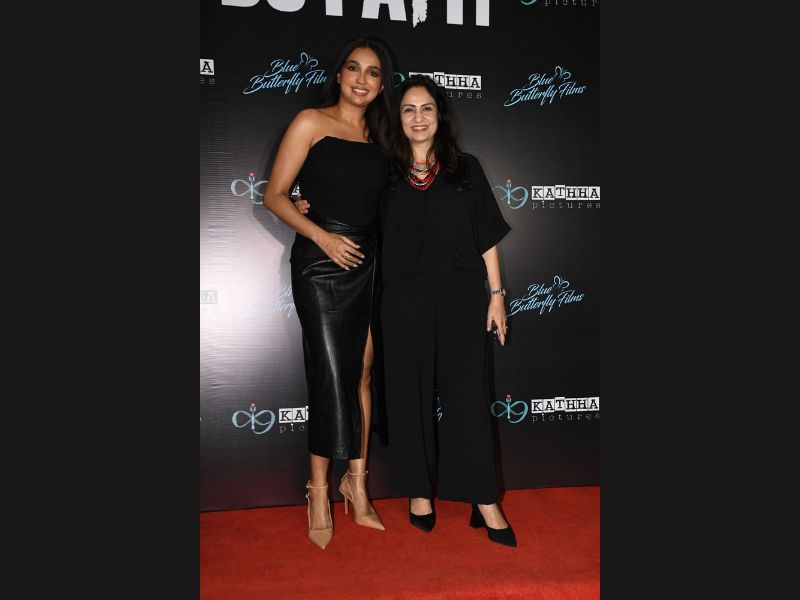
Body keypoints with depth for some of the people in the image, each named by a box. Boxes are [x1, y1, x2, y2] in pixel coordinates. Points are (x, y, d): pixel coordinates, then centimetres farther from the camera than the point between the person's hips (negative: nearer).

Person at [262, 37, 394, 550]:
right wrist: (322, 236, -16)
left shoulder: (377, 134, 15)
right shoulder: (311, 122, -1)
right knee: (332, 374, -5)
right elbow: (275, 195, -4)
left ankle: (356, 480, 21)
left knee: (363, 372, 7)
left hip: (370, 262, 5)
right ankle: (319, 491, 13)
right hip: (321, 262, -5)